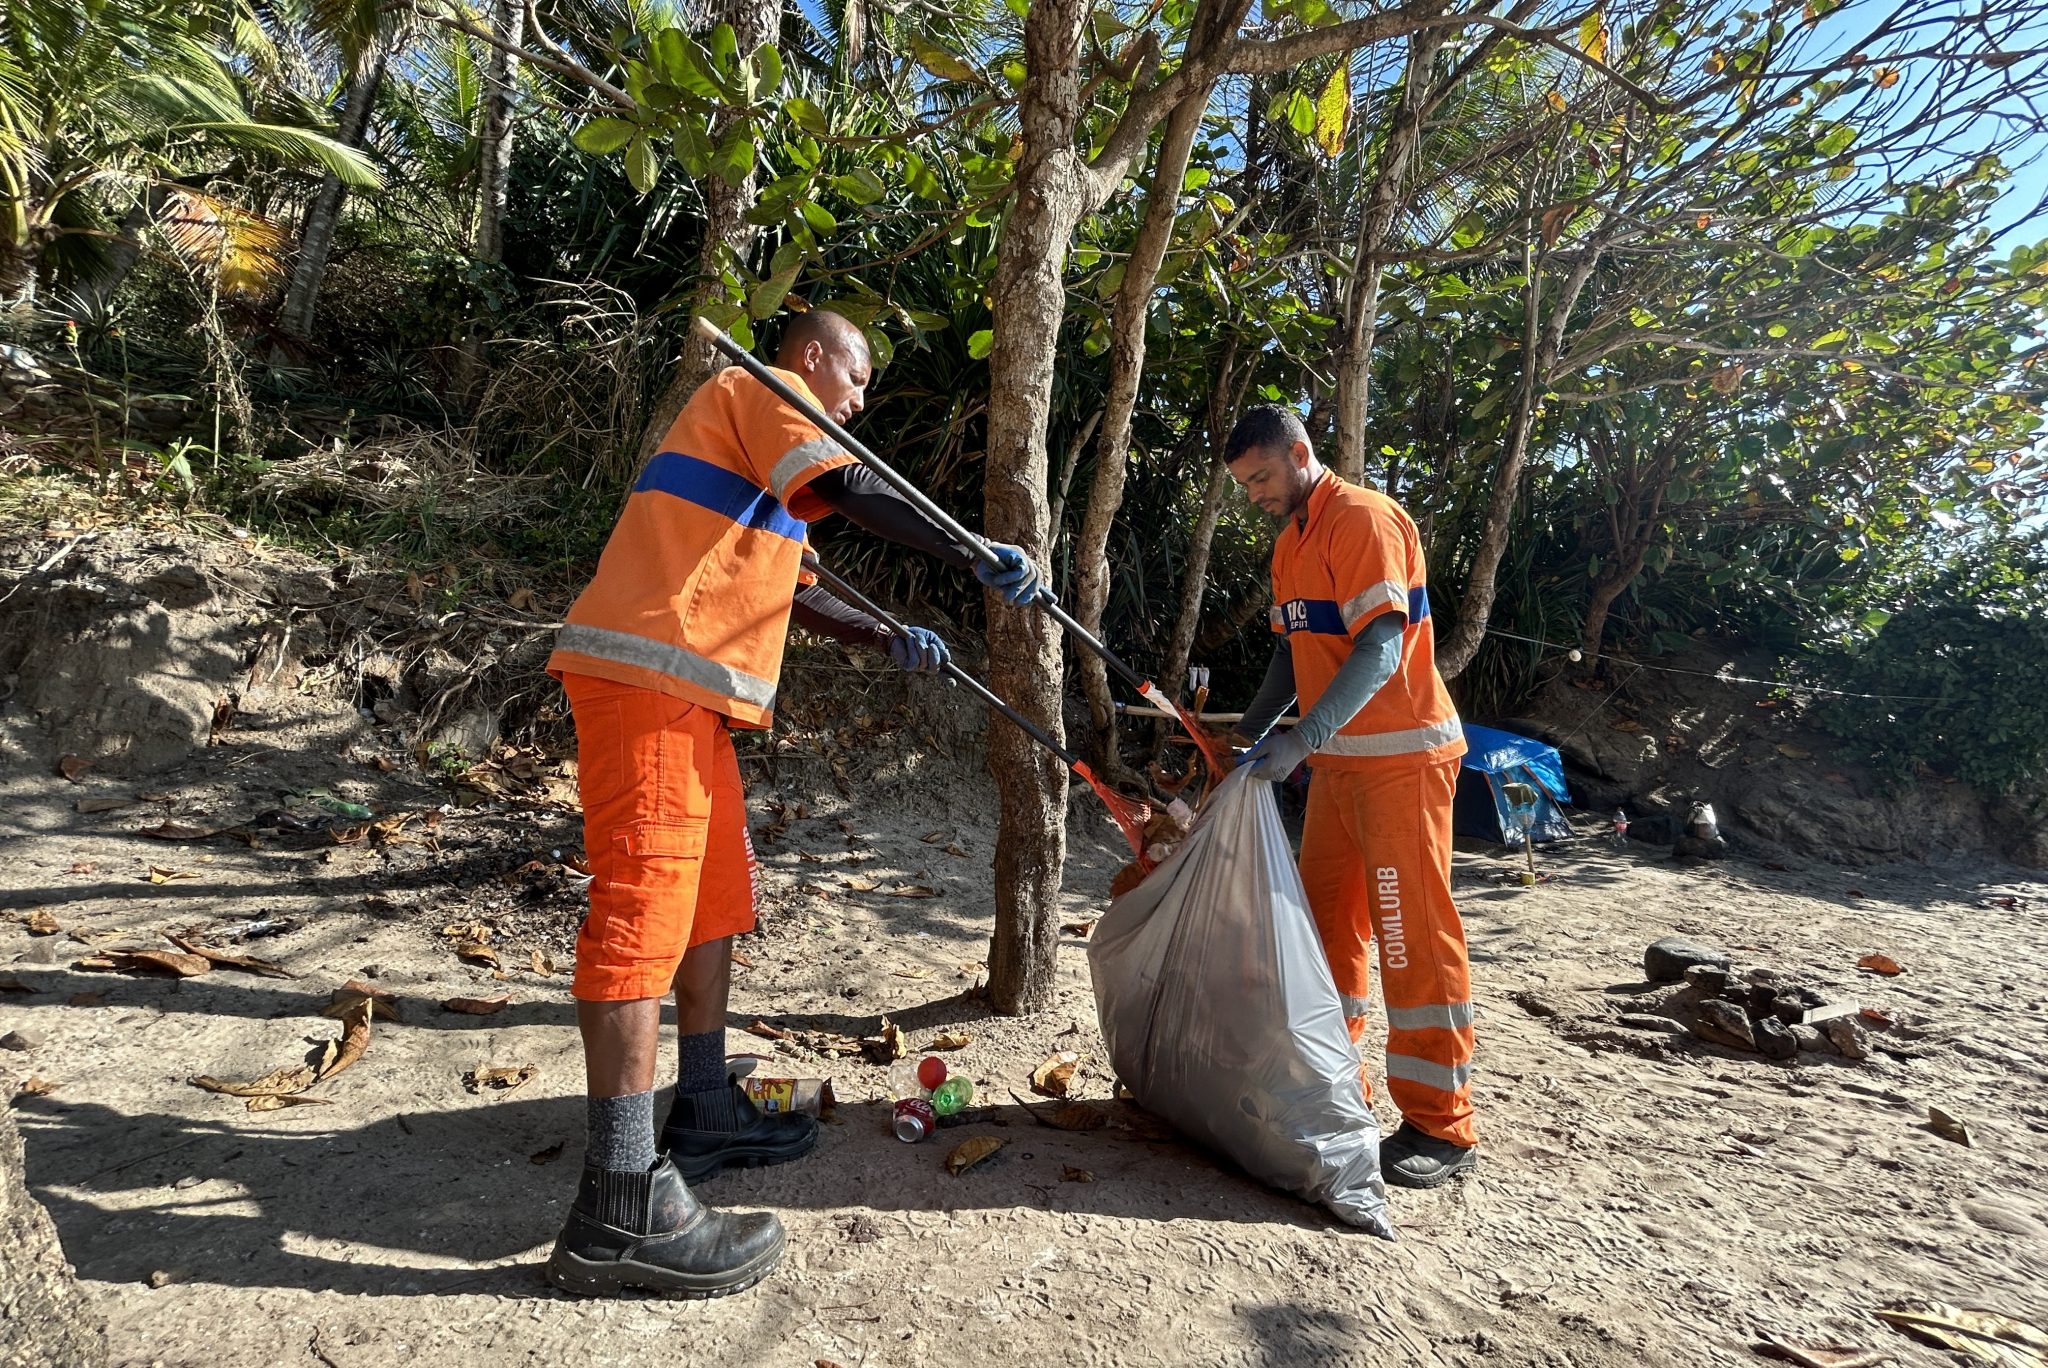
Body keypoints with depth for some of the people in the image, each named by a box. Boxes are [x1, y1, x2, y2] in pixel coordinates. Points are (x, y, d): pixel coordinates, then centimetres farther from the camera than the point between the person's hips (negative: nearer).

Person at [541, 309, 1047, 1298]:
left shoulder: (759, 435, 32)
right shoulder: (761, 389, 2)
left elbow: (791, 588, 30)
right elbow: (850, 491, -17)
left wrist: (889, 639, 22)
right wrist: (975, 555, -17)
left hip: (686, 693, 11)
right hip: (646, 672, -11)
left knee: (715, 892, 13)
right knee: (643, 903, -14)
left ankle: (703, 1114, 24)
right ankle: (620, 1209, -11)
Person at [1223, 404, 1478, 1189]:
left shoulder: (1363, 519, -14)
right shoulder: (1290, 542, 14)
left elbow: (1382, 651, -23)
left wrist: (1300, 739, -29)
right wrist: (1249, 733, 10)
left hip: (1400, 755, -9)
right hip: (1338, 760, 9)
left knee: (1413, 933, -4)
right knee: (1325, 919, 13)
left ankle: (1441, 1128, 7)